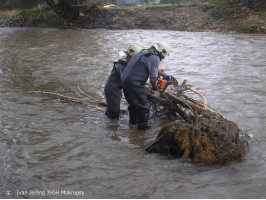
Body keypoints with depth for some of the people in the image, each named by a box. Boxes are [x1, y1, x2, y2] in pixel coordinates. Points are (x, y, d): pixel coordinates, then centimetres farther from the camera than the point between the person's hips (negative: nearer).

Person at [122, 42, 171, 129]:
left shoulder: (144, 52, 16)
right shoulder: (155, 58, -12)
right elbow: (153, 79, -12)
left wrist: (163, 74, 43)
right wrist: (154, 86, 9)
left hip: (125, 79, 9)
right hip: (134, 83, -9)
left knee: (133, 102, 28)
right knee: (143, 105, 8)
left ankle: (133, 120, 43)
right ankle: (143, 124, 21)